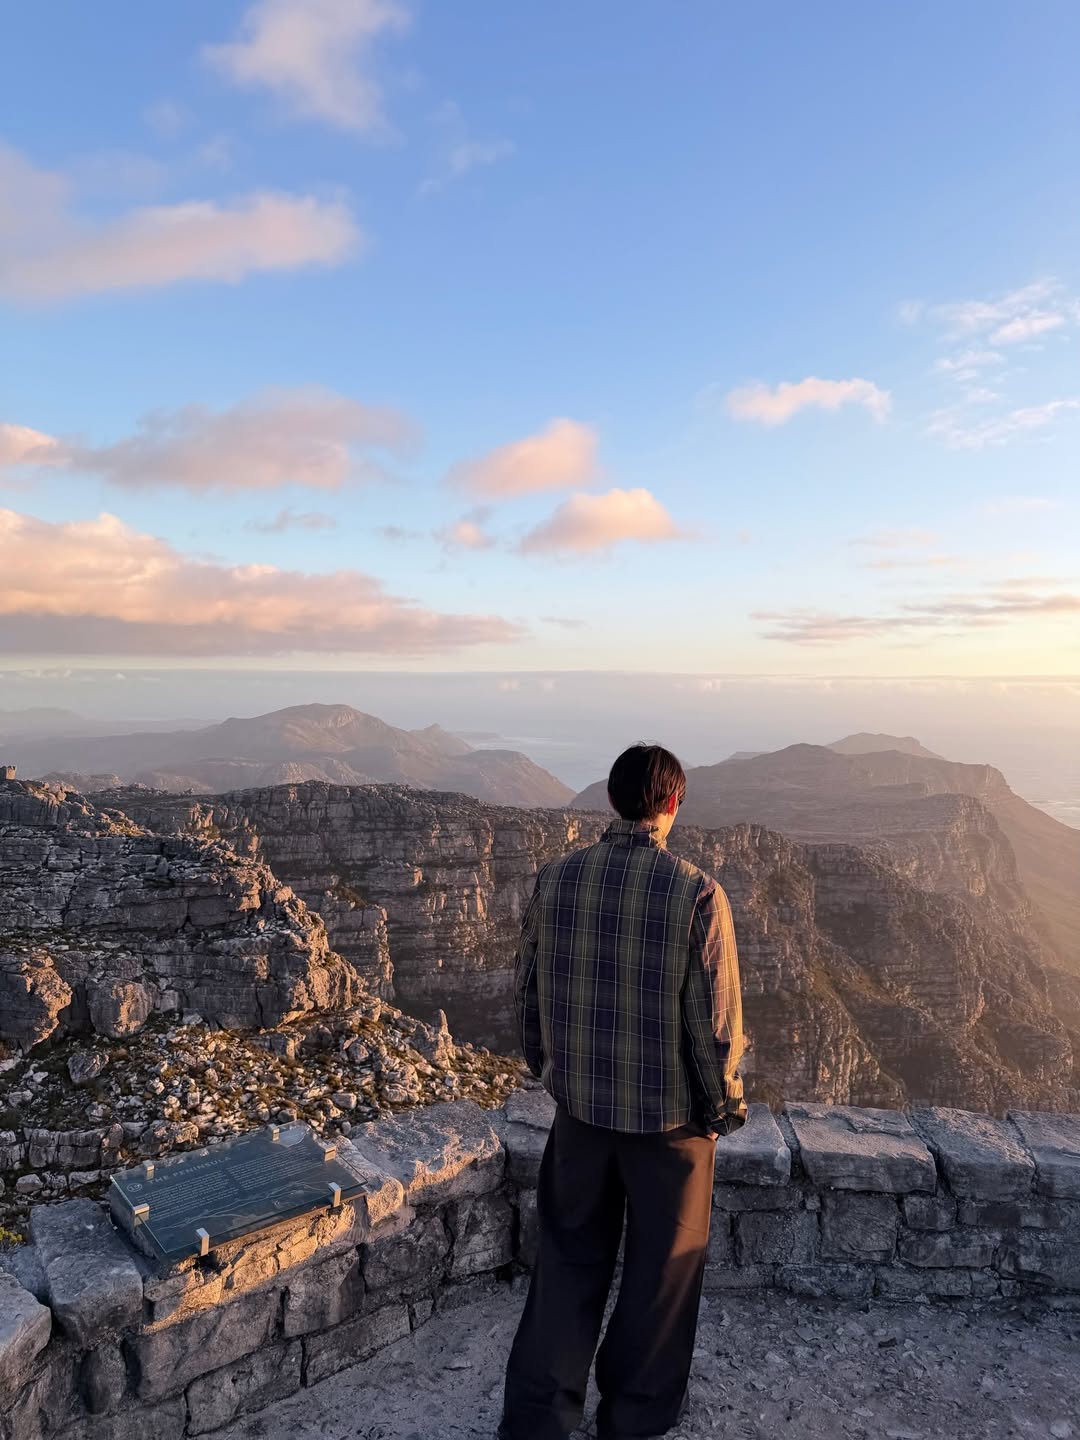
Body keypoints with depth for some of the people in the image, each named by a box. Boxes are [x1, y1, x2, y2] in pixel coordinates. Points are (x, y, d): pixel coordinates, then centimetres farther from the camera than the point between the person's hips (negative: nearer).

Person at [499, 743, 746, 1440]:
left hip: (580, 1104, 3)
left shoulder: (555, 879, -8)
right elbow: (716, 1018, -15)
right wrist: (725, 1104, 2)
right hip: (670, 1114, -3)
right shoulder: (697, 893, -20)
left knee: (568, 1259, 20)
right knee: (663, 1265, 19)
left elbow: (528, 990, 2)